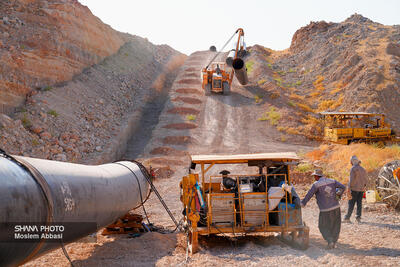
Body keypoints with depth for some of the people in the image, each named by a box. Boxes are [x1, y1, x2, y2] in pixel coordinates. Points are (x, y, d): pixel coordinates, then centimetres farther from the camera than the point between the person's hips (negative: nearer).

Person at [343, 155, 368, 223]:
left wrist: (349, 189, -15)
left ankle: (347, 218, -3)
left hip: (354, 189, -6)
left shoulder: (353, 168, -10)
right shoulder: (363, 169, 11)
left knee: (351, 203, -4)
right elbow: (366, 180, 14)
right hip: (361, 189, 6)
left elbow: (351, 179, -16)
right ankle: (358, 217, 4)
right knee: (359, 203, 7)